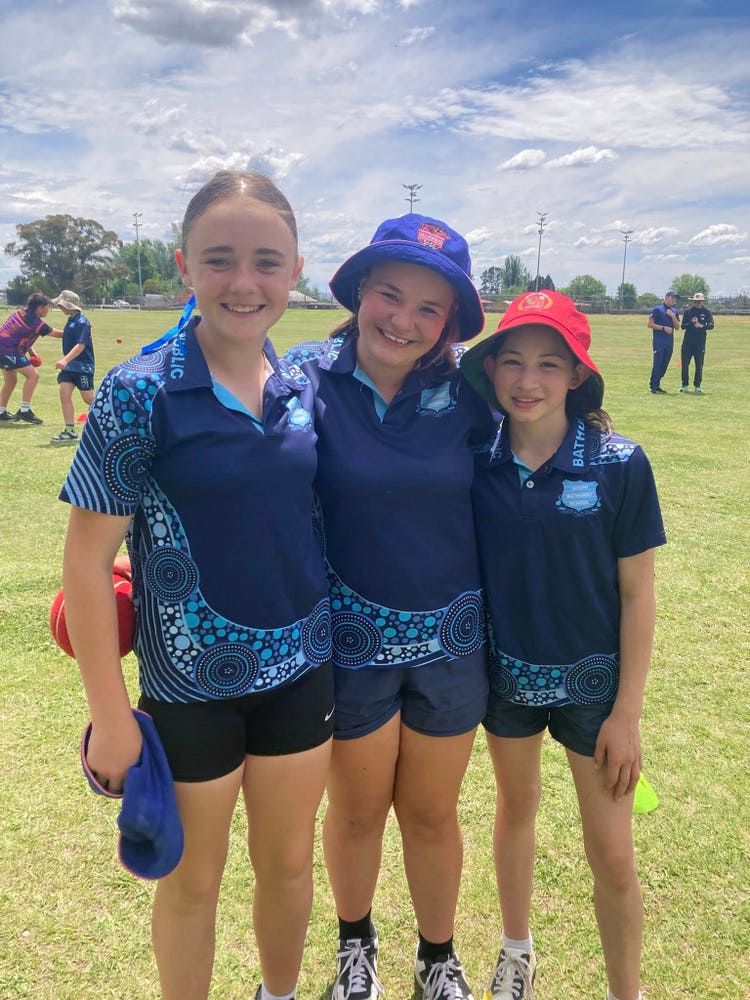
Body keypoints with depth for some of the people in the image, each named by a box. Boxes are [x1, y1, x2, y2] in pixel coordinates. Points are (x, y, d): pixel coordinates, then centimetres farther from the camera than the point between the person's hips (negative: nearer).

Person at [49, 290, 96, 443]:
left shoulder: (82, 323, -16)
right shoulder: (71, 320, 11)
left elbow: (80, 345, -26)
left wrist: (65, 360, -36)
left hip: (83, 366, -8)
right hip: (70, 366, 8)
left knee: (88, 398, 0)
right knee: (64, 393, -4)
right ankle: (70, 430, -3)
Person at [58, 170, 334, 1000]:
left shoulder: (305, 390, -3)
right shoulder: (139, 393, -16)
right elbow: (86, 561, -13)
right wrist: (110, 716, -11)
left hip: (301, 672, 4)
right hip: (191, 683, -4)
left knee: (288, 865, 22)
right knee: (192, 882, 18)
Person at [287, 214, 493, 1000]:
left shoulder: (462, 395, -6)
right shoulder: (310, 376, -12)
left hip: (450, 637, 2)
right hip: (351, 636, -1)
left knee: (431, 814, 18)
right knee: (357, 811, 18)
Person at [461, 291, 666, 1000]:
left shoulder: (618, 465, -16)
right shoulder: (474, 460, -10)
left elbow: (636, 594, -11)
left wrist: (627, 712, -9)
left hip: (592, 680, -2)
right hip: (504, 672, 3)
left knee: (611, 854, 6)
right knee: (516, 804, 23)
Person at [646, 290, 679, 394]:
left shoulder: (675, 311, 16)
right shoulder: (657, 309, -1)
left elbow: (677, 327, 11)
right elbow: (649, 324, -6)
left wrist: (673, 316, -4)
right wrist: (663, 328, -13)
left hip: (670, 342, 6)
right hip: (659, 341, -6)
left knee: (664, 365, 7)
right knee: (657, 364, -10)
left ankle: (657, 385, 16)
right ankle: (653, 387, -7)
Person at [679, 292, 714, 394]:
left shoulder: (706, 312, 5)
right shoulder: (688, 311, 7)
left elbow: (711, 325, -6)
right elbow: (683, 326, 2)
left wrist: (702, 326, -25)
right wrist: (691, 323, -16)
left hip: (700, 342, -1)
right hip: (688, 341, 1)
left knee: (699, 364, 1)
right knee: (685, 363, 1)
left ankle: (697, 386, 9)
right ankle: (684, 385, 10)